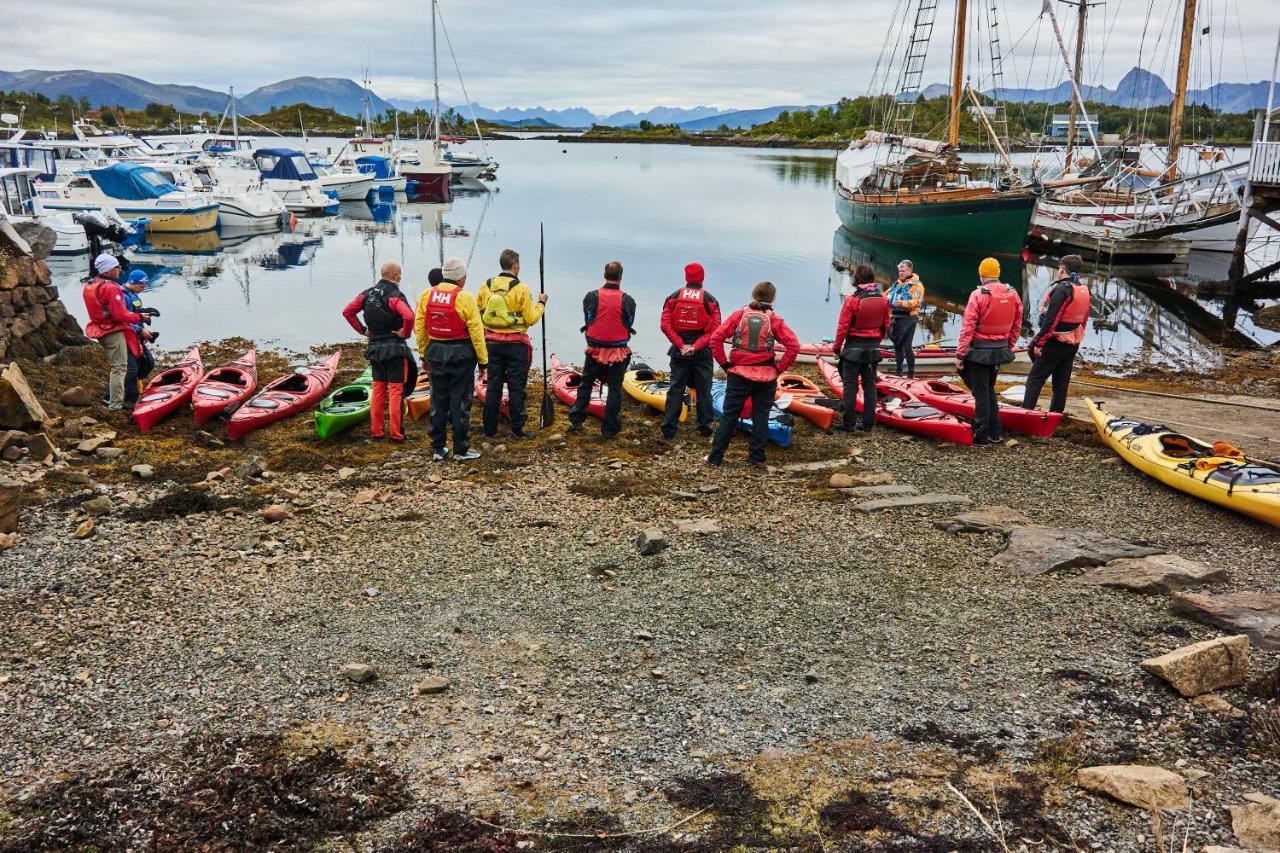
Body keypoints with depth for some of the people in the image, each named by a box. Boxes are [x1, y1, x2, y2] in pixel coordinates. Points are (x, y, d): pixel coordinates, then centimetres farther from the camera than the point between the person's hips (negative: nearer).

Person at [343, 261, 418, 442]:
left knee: (378, 389, 14)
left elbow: (347, 312, 7)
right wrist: (405, 332, -14)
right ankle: (396, 433, 0)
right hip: (395, 348, -6)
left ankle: (376, 430, 18)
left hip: (375, 347, 6)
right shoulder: (395, 295, -15)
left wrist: (363, 330, 9)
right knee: (396, 390, -1)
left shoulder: (367, 293, 6)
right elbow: (409, 316, -32)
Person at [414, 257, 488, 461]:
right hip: (461, 355, -4)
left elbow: (419, 328, 5)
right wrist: (483, 360, -6)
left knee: (438, 401, 13)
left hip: (435, 353, 4)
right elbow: (476, 332, -14)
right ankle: (460, 450, 8)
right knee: (460, 402, 4)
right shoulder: (465, 298, -13)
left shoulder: (427, 295, 1)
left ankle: (438, 449, 19)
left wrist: (424, 354, 15)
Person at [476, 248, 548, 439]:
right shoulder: (521, 289, -12)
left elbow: (478, 314, 5)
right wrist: (540, 303, 5)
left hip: (492, 342, 4)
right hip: (515, 344, -4)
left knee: (493, 386, 11)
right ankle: (517, 429, 9)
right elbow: (530, 319, -10)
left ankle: (489, 429, 16)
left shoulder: (486, 286, 1)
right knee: (516, 387, 4)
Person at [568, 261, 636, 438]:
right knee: (614, 388, 8)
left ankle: (575, 421, 18)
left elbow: (587, 321, 3)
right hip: (619, 352, -1)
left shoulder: (591, 297, -6)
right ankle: (609, 428, 10)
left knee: (585, 384, 17)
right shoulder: (627, 300, -8)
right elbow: (630, 325, 2)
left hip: (595, 350, 1)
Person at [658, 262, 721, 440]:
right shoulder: (710, 301, -3)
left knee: (675, 389, 6)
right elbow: (714, 330, -13)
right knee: (703, 390, 10)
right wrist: (696, 346, -15)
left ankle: (669, 428, 5)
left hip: (679, 351, 1)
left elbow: (665, 325, -9)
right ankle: (705, 426, 16)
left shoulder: (673, 298, 1)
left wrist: (681, 345, -10)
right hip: (703, 353, -1)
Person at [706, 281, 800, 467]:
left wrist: (724, 363, -1)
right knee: (761, 416, 12)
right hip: (766, 377, 0)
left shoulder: (739, 315, -2)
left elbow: (716, 338, -8)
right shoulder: (774, 320, -3)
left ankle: (715, 456, 11)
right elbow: (794, 346, -9)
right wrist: (779, 368, -1)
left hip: (739, 375, 0)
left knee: (729, 415, 7)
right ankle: (757, 458, 15)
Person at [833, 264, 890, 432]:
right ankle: (868, 423, 15)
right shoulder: (883, 299, -1)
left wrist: (837, 346, 0)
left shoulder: (852, 299, -16)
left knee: (850, 385, 3)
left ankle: (849, 424, 5)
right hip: (872, 347, 4)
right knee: (869, 385, 11)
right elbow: (885, 325, 8)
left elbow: (843, 326, -13)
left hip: (853, 347, -4)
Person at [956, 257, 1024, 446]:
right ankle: (994, 433, 24)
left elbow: (968, 328, -16)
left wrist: (960, 354, -12)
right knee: (989, 390, 20)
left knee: (981, 393, 2)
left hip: (979, 351, -6)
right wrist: (1008, 347, 19)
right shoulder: (1013, 294, 1)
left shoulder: (978, 295, -15)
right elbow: (1017, 326, 7)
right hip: (1000, 351, 6)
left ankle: (981, 436, 7)